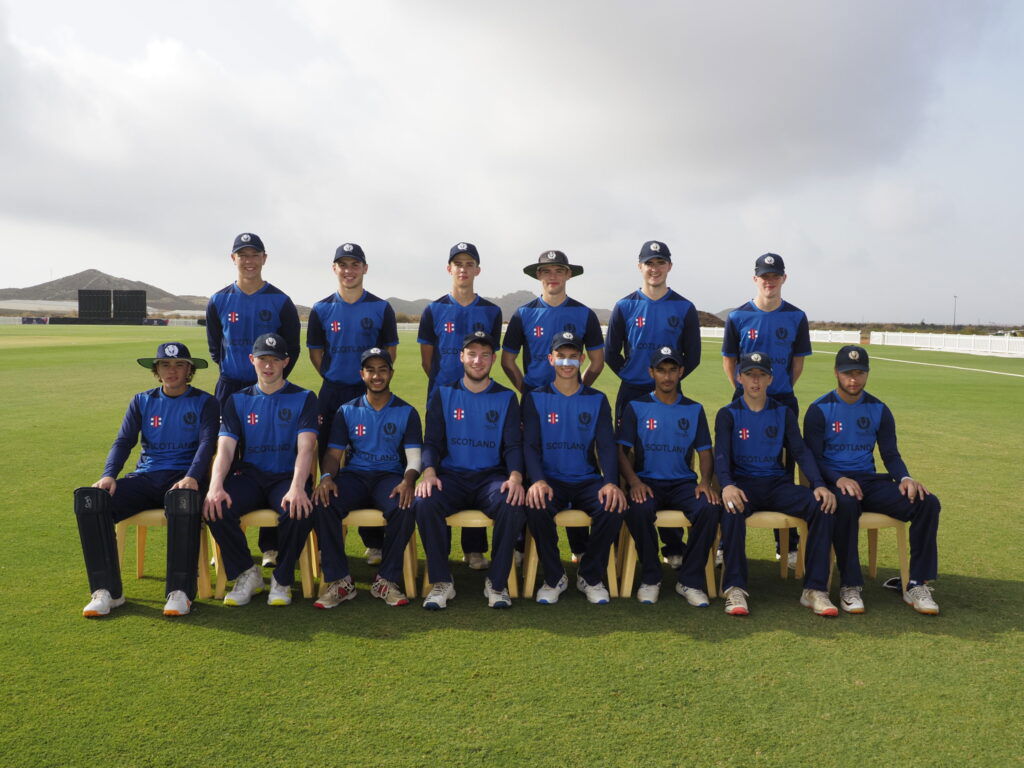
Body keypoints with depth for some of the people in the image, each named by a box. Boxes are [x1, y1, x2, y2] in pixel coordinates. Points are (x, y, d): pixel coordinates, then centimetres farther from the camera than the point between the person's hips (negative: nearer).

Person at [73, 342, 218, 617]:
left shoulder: (204, 402, 8)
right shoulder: (142, 401, 18)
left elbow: (207, 442, -5)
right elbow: (123, 441, 9)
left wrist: (192, 477, -25)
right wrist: (109, 475, -11)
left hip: (183, 478, -4)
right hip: (145, 478, 4)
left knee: (183, 500, -41)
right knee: (89, 499, -23)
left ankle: (180, 592, -33)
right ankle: (106, 591, -20)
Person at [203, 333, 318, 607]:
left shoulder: (303, 399, 4)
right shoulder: (238, 400, 12)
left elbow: (306, 448, -10)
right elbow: (225, 448, -1)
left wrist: (297, 487, -29)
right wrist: (215, 486, -22)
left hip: (287, 477, -2)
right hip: (249, 476, 2)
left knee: (300, 511, -34)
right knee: (215, 507, -28)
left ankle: (282, 579, -7)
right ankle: (246, 574, -5)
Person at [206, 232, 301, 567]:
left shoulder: (280, 302, -1)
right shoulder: (219, 301, 5)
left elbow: (292, 350, 2)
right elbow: (214, 347, 14)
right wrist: (231, 374, 6)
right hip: (230, 388, 2)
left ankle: (271, 545, 7)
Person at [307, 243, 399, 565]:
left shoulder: (381, 308, 4)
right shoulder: (321, 309, 8)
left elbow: (390, 351, 6)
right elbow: (316, 353, 11)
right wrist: (335, 379, 4)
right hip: (332, 394, 2)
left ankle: (375, 543, 7)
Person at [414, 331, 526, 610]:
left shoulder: (506, 398, 10)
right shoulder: (443, 395, 10)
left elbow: (514, 444, 3)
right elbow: (432, 441, 5)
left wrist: (515, 476, -18)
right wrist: (429, 472, -16)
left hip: (492, 476, 0)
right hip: (451, 476, 0)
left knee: (513, 505, -33)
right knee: (424, 502, -31)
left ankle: (497, 582, -15)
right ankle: (441, 582, -15)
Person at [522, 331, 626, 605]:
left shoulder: (597, 400, 10)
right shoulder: (535, 398, 7)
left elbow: (607, 446, 1)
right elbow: (530, 445, -3)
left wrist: (611, 482, -19)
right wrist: (537, 480, -24)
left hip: (588, 480, 1)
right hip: (550, 480, -1)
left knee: (614, 507, -29)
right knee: (536, 507, -34)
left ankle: (591, 577, -5)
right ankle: (554, 578, -10)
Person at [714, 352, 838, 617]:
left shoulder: (783, 413, 13)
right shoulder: (728, 414, 5)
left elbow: (801, 452, 4)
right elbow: (721, 455, -9)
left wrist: (819, 484, -16)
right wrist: (727, 485, -31)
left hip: (777, 483, 3)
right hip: (742, 483, -3)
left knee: (823, 506, -24)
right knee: (732, 510, -37)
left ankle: (814, 589, -20)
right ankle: (735, 589, -31)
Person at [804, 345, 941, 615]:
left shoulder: (879, 410, 12)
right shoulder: (820, 410, -1)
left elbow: (891, 454, 11)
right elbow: (813, 457, -6)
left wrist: (904, 478, -10)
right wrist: (838, 479, -24)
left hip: (870, 481, 5)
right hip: (833, 481, -4)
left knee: (927, 502, -18)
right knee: (846, 504, -40)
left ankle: (917, 585, -10)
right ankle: (849, 586, -27)